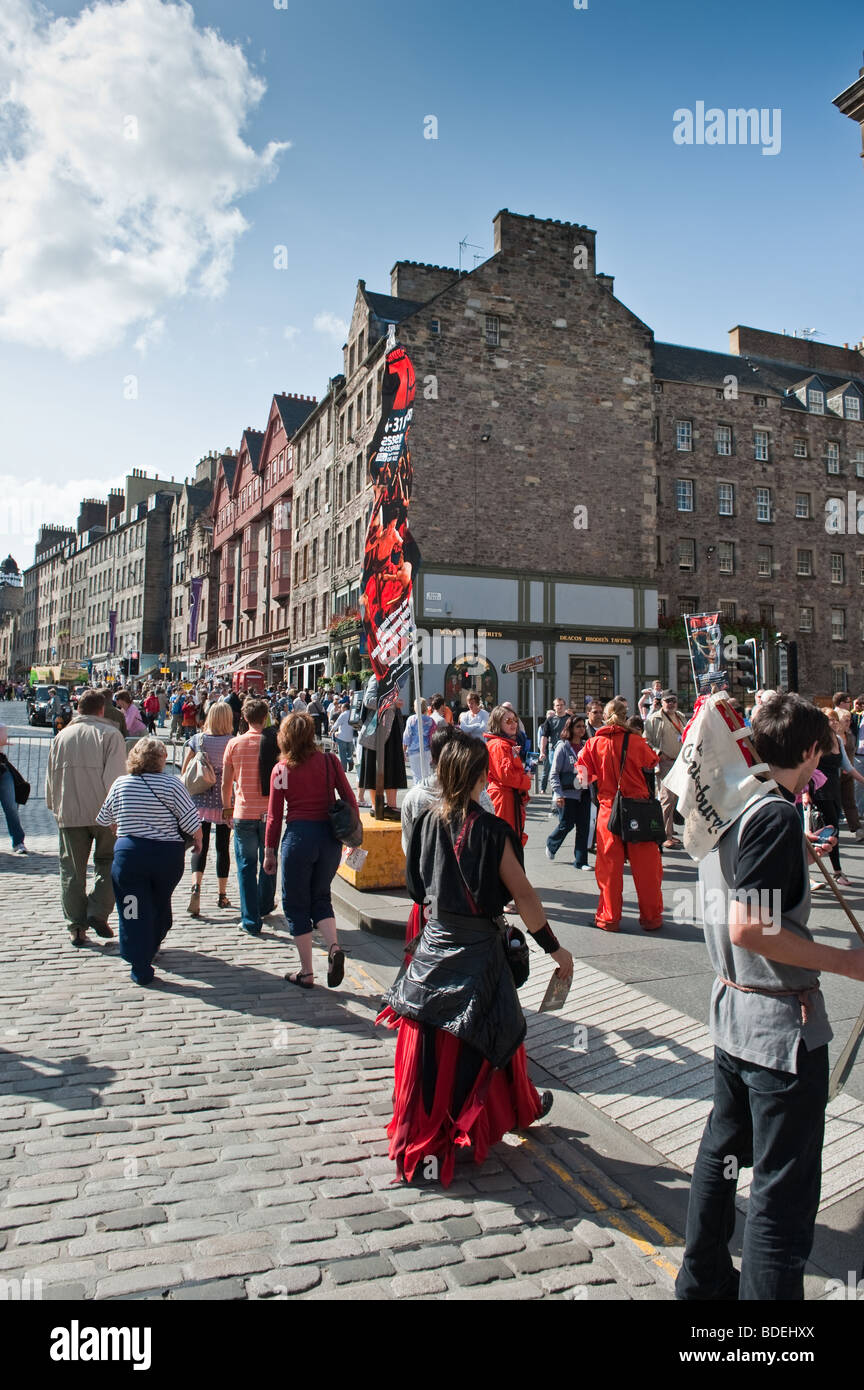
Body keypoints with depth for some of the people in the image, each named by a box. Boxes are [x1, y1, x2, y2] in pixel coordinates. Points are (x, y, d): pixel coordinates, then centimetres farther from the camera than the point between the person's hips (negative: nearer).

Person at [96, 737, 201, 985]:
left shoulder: (120, 784, -1)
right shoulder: (171, 783, -9)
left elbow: (104, 820, 11)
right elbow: (192, 823, -11)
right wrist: (197, 842, 9)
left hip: (129, 854, 0)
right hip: (167, 855, 0)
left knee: (134, 912, 6)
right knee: (160, 904, 23)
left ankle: (141, 968, 4)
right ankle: (152, 946, 44)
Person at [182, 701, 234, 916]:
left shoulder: (197, 739, -2)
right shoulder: (232, 742, -8)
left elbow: (183, 771, 3)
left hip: (200, 801, 1)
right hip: (224, 802, -1)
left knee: (200, 847, 5)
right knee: (223, 847, 11)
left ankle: (196, 887, -18)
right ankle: (222, 895, 20)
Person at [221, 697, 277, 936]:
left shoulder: (234, 744, -4)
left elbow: (226, 783, 0)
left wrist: (227, 808, 14)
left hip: (244, 813, -1)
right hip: (270, 813, 1)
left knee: (246, 865, 6)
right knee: (268, 862, 19)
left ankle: (250, 920, 3)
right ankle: (265, 907, 34)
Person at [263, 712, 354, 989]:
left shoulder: (281, 770, -5)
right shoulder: (329, 761, 0)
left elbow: (274, 815, -1)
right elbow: (350, 800, 1)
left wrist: (269, 851, 9)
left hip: (298, 836, -3)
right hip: (330, 836, 3)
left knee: (296, 904, 12)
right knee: (320, 897, 21)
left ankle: (306, 972, 15)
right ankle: (334, 947, -4)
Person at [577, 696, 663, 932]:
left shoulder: (594, 743, -3)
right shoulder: (637, 742, -6)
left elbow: (584, 774, 3)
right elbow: (653, 764, 7)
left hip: (608, 809, 1)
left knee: (609, 865, 9)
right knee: (645, 866, 9)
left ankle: (609, 917, 16)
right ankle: (651, 917, 18)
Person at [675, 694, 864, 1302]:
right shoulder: (777, 814, -21)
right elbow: (748, 928, -27)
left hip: (732, 1005, 9)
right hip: (783, 1023, -9)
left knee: (723, 1148, 23)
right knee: (784, 1188, 3)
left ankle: (703, 1277, 39)